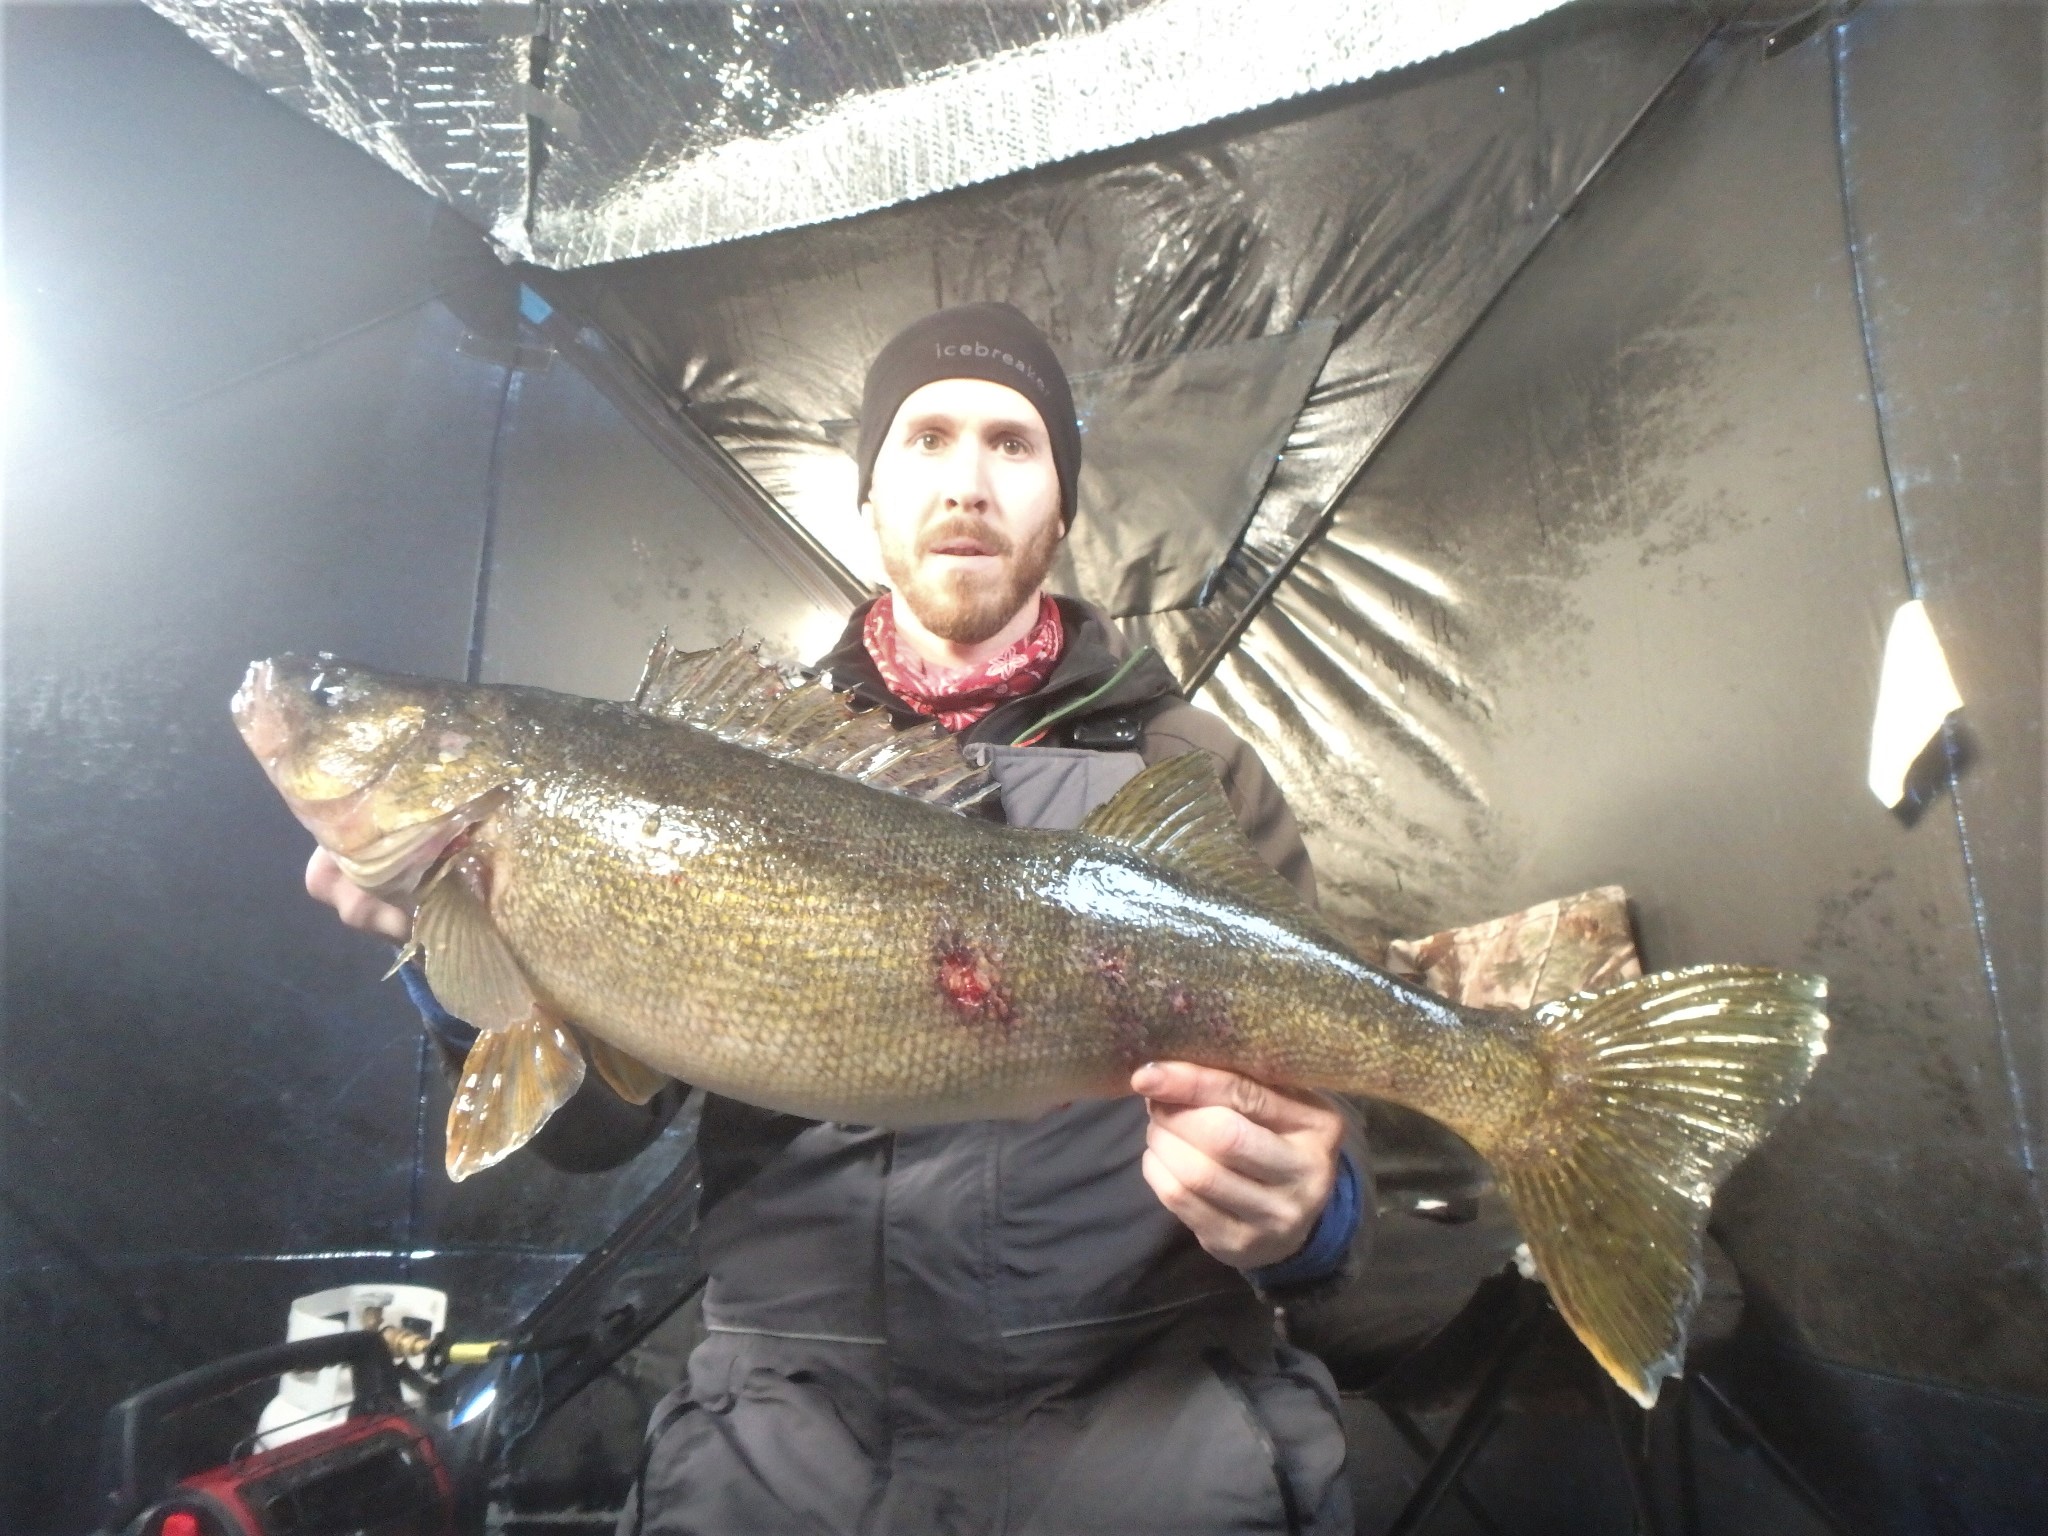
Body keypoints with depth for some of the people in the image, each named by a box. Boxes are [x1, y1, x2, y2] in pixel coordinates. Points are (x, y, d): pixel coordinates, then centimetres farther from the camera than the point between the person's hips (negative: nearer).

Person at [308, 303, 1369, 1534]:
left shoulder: (1196, 774, 2)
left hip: (1149, 1413, 1)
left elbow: (1311, 1109, 1)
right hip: (791, 1410, 1)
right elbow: (596, 1126, 5)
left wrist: (1302, 1215, -20)